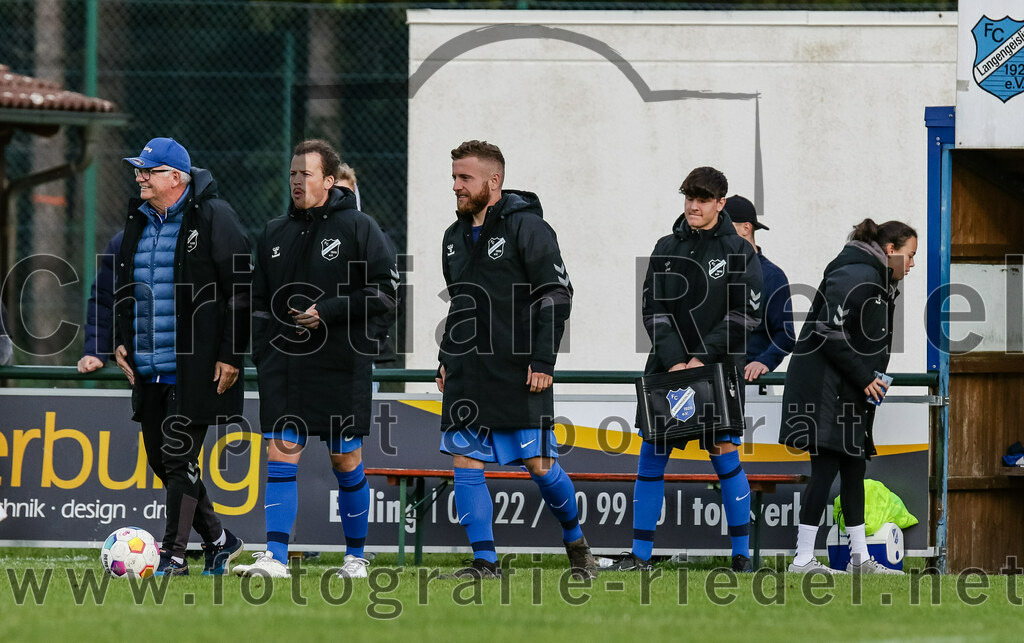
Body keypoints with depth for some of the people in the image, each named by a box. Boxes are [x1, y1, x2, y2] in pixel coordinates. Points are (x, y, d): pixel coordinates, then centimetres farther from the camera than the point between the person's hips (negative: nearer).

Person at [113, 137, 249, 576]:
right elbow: (124, 286, 25)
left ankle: (173, 556, -4)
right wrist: (120, 340, 14)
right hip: (148, 366, 8)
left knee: (178, 454, -9)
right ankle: (218, 541, 24)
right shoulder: (139, 220, 13)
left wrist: (231, 355, -14)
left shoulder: (212, 217, -10)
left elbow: (240, 290, -11)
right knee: (159, 457, 10)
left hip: (195, 369, -8)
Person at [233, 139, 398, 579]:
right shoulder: (274, 234, 13)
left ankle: (356, 556, 19)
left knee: (346, 460, 5)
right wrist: (263, 354, 7)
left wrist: (329, 312, -15)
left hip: (342, 366, -3)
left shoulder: (358, 228, -2)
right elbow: (259, 300, 19)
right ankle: (275, 557, -13)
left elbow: (385, 292, -6)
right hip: (284, 365, 3)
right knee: (280, 454, -9)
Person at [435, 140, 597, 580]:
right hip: (467, 375, 6)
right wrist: (446, 360, 17)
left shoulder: (527, 227, -6)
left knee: (538, 464, -4)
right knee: (464, 462, -2)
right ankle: (485, 561, 1)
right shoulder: (456, 237, 16)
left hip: (519, 374, -6)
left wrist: (543, 362, -15)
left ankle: (576, 541, 18)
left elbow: (556, 296, -10)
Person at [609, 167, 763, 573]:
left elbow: (745, 314, -6)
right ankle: (641, 553, 5)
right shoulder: (666, 250, 9)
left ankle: (742, 553, 5)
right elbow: (653, 309, 4)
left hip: (719, 368, -3)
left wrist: (703, 357, -14)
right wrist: (673, 360, -10)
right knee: (651, 455, 0)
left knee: (725, 454, -4)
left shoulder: (739, 252, 1)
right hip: (667, 368, 3)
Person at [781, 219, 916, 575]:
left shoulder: (875, 279, 18)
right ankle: (803, 560, -10)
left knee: (854, 469, 12)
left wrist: (870, 378, 8)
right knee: (827, 467, -11)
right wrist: (864, 378, -16)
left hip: (849, 395, 11)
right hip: (824, 388, -11)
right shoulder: (857, 276, -16)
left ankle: (860, 558, 17)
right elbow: (830, 332, -21)